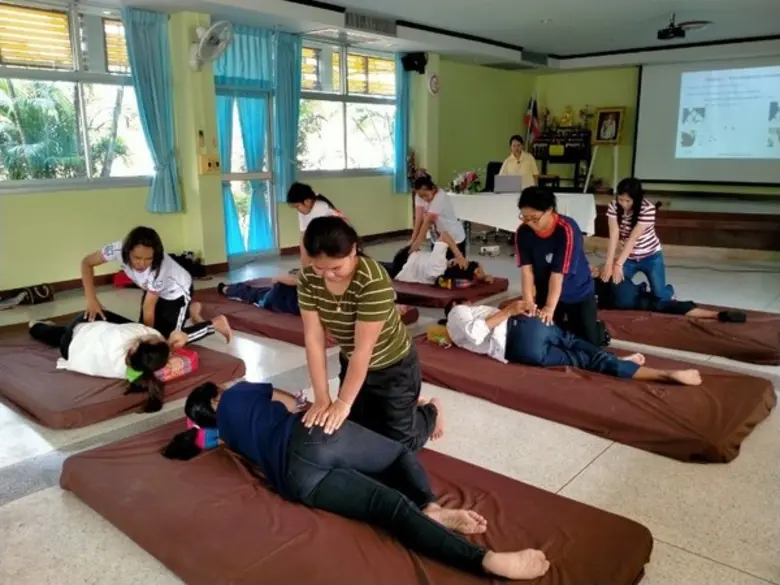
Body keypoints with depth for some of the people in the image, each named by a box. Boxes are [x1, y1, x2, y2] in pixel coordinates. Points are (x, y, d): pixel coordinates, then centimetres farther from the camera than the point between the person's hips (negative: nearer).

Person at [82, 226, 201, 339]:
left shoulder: (159, 266, -41)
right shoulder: (119, 249, -33)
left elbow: (148, 308, -33)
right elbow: (86, 263, -18)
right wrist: (92, 300, -26)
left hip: (177, 291, -5)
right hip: (154, 290, 5)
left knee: (169, 337, -9)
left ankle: (190, 310, 17)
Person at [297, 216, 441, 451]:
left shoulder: (374, 281, -35)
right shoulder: (308, 279, -18)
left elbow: (364, 348, -31)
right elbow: (314, 339, -18)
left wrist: (343, 402, -26)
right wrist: (322, 399, -19)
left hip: (394, 366, -5)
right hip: (351, 364, 6)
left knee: (397, 441, 5)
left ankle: (430, 411, 35)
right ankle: (407, 406, 39)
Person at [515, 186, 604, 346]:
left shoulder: (567, 229, -29)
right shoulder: (523, 232, -15)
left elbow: (558, 273, -31)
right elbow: (527, 269, -20)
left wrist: (550, 307, -33)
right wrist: (528, 301, -30)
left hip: (578, 293, -3)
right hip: (546, 293, 4)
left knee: (589, 341, -2)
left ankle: (599, 328, 32)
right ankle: (564, 325, 34)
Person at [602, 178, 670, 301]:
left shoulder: (648, 209, -26)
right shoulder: (614, 207, -15)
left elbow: (633, 238, -29)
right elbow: (614, 235, -22)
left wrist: (618, 264, -32)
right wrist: (609, 263, -32)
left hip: (650, 256, -3)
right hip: (628, 257, 3)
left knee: (660, 296, -1)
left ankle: (668, 291, 37)